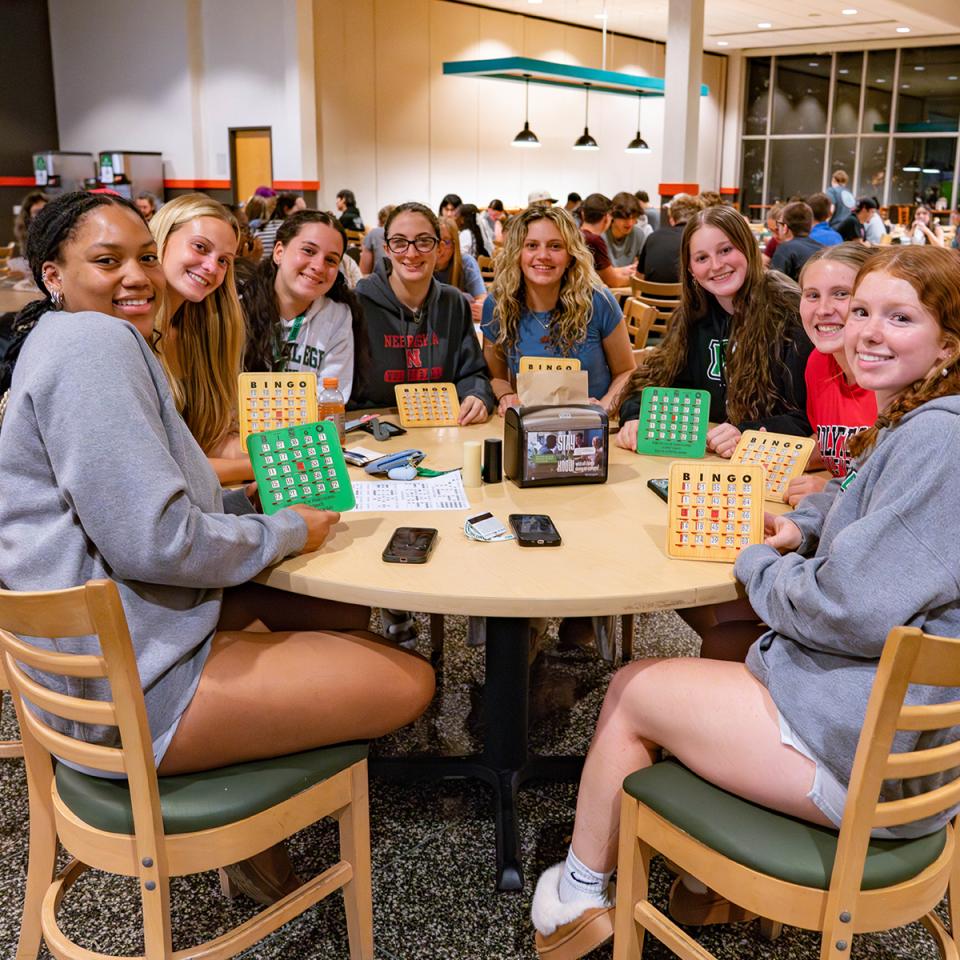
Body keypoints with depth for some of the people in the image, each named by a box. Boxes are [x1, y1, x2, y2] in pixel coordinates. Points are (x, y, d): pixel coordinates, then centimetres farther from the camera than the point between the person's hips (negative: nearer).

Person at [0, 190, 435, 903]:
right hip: (129, 688, -11)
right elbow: (154, 539, -27)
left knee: (349, 617, 19)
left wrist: (258, 501, 8)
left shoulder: (69, 342, 14)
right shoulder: (93, 343, -19)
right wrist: (287, 532, -11)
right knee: (411, 680, -6)